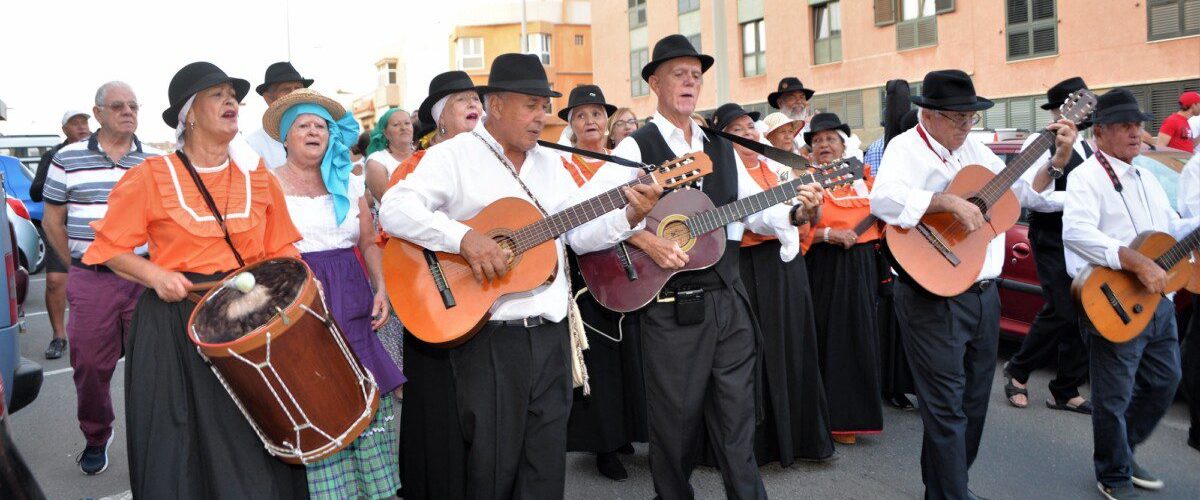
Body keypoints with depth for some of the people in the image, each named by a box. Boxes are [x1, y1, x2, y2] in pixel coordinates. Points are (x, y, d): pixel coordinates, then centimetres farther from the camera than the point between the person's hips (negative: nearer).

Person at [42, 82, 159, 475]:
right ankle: (96, 438, 28)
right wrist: (79, 265, 7)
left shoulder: (157, 162, 7)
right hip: (91, 283, 0)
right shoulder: (68, 159, 5)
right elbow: (53, 221, 11)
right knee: (90, 365, 7)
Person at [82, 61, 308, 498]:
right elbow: (110, 248, 2)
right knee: (181, 445, 5)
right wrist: (156, 276, -14)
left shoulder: (258, 178, 6)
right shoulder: (151, 177, -3)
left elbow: (282, 251, 9)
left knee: (253, 442, 6)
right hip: (175, 323, -2)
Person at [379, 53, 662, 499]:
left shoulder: (550, 163, 15)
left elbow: (580, 234, 14)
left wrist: (629, 217, -4)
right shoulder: (454, 155, -4)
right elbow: (394, 208, -17)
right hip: (489, 338, -5)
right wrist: (463, 237, -29)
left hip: (551, 334, 6)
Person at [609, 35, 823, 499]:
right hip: (671, 308, -4)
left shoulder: (721, 149, 15)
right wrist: (645, 241, -24)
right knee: (676, 425, 7)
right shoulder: (636, 147, -4)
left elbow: (755, 208, 15)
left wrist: (795, 213, -4)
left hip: (728, 300, 5)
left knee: (737, 423, 10)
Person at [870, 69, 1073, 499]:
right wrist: (950, 201, -32)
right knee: (947, 409, -3)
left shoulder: (975, 149, 14)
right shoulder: (906, 148, -10)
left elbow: (1022, 193, 23)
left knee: (974, 401, 17)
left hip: (984, 295, 9)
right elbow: (883, 199, -31)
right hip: (934, 298, -8)